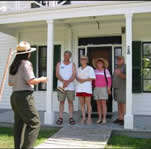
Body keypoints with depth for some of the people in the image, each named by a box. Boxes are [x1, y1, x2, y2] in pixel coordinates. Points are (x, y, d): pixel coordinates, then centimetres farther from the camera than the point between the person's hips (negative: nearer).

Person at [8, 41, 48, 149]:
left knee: (19, 124, 13)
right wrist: (41, 79, -2)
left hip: (15, 96, 9)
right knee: (34, 123, -4)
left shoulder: (13, 65, 13)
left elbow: (10, 83, 18)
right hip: (24, 96, -9)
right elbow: (31, 81, -19)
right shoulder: (26, 63, -11)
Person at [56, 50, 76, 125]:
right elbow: (57, 74, -3)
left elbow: (74, 75, -5)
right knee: (61, 102, 1)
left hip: (70, 86, 0)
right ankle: (60, 118, 6)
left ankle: (71, 118, 8)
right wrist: (63, 81, -21)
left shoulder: (72, 64, 8)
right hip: (61, 86, 0)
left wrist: (68, 82, -21)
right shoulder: (59, 64, 9)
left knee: (70, 101, 2)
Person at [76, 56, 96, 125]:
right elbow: (77, 77, 14)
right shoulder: (79, 69, 13)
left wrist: (84, 80, -18)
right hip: (79, 88, 5)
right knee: (82, 103, 6)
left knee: (88, 103, -3)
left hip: (87, 88, -5)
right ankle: (83, 118, 13)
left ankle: (89, 118, 6)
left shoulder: (90, 68, -4)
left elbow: (93, 78, -9)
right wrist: (78, 79, -9)